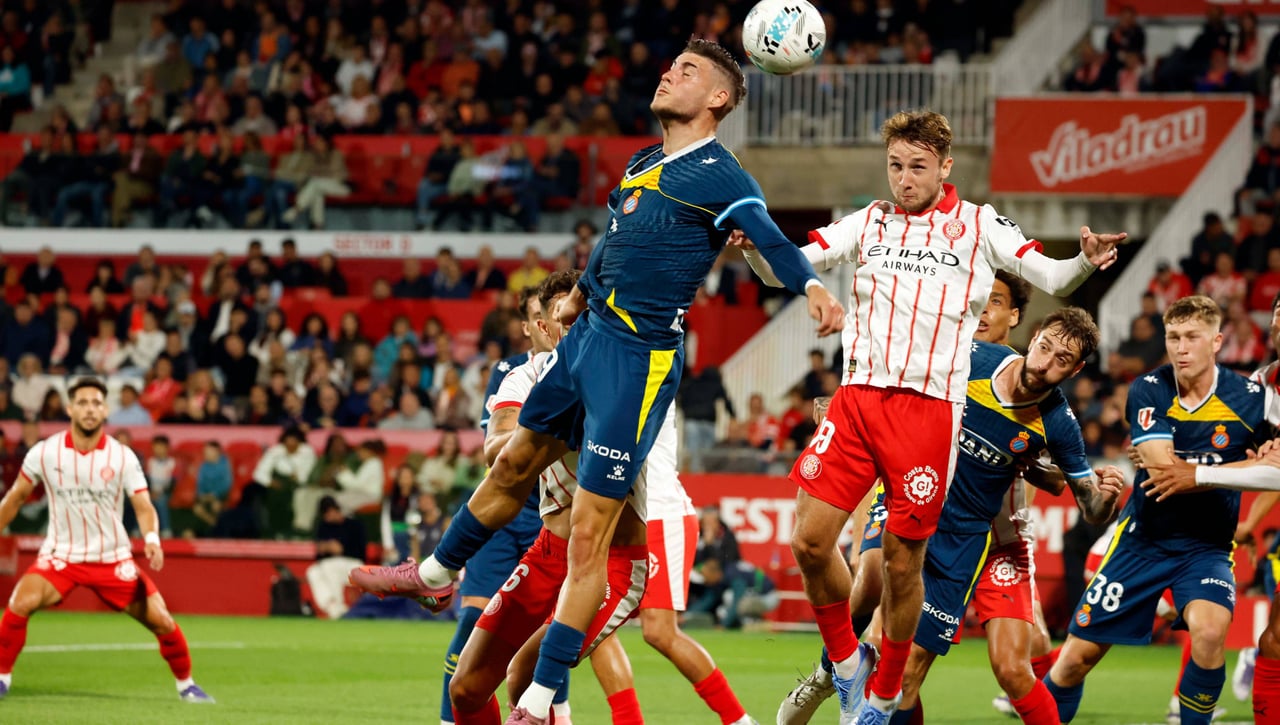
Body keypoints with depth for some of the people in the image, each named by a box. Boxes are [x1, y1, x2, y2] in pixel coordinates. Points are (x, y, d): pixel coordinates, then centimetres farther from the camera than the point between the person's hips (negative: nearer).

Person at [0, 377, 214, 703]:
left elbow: (143, 506, -10)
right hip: (60, 555, -1)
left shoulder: (123, 457, -6)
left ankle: (185, 685, 17)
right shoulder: (44, 452, -5)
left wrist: (152, 539, -30)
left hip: (113, 559, 1)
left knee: (161, 621, -7)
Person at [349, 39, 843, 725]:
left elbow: (770, 239, -26)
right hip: (587, 336, 8)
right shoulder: (643, 163, 14)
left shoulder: (719, 176, -11)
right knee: (514, 466, 27)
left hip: (640, 359, -8)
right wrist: (580, 293, 40)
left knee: (588, 534, -9)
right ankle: (436, 574, 51)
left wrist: (812, 287, -44)